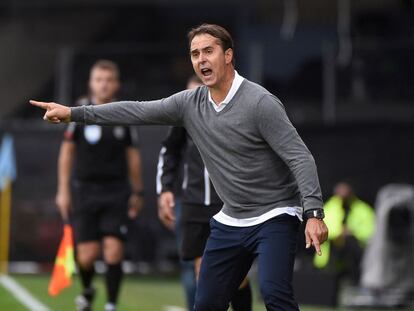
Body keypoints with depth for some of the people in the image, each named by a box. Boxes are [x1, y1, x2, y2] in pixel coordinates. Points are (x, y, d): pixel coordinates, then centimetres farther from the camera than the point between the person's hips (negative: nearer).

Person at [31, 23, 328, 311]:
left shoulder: (260, 102, -17)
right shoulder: (190, 103, 2)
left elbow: (300, 158, -19)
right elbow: (137, 111, 5)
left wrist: (314, 213, -29)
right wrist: (73, 113, 3)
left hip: (274, 217, -7)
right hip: (230, 221, 7)